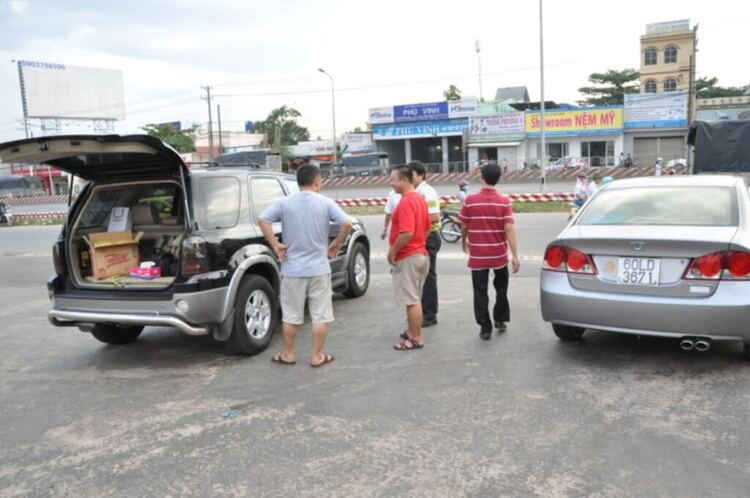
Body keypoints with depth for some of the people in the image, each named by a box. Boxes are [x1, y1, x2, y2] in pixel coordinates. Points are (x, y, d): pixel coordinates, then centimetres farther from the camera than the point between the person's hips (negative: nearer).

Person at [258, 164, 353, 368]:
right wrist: (338, 243, 1)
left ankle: (288, 355, 23)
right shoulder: (326, 203, -4)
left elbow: (263, 220, -10)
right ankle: (317, 356, 15)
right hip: (319, 269, -1)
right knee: (320, 316, 9)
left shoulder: (285, 203, -1)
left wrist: (275, 245, -4)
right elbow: (347, 223, -13)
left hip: (292, 269, 1)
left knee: (291, 315, 13)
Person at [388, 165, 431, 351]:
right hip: (420, 253, 10)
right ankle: (413, 332, 29)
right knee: (414, 299, 18)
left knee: (412, 300, -2)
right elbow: (427, 228, 18)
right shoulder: (419, 199, 12)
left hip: (407, 257, -10)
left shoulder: (406, 202, -19)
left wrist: (393, 251, -17)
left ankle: (416, 339, 5)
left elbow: (407, 233, -27)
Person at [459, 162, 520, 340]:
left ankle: (485, 328, 6)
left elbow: (464, 226, 0)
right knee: (501, 287, 22)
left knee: (480, 292, 5)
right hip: (499, 255, 1)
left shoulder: (470, 201, -7)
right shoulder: (504, 202, -8)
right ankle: (500, 320, 31)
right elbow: (509, 229, -13)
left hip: (477, 255, -1)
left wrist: (464, 243, 20)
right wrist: (515, 255, -12)